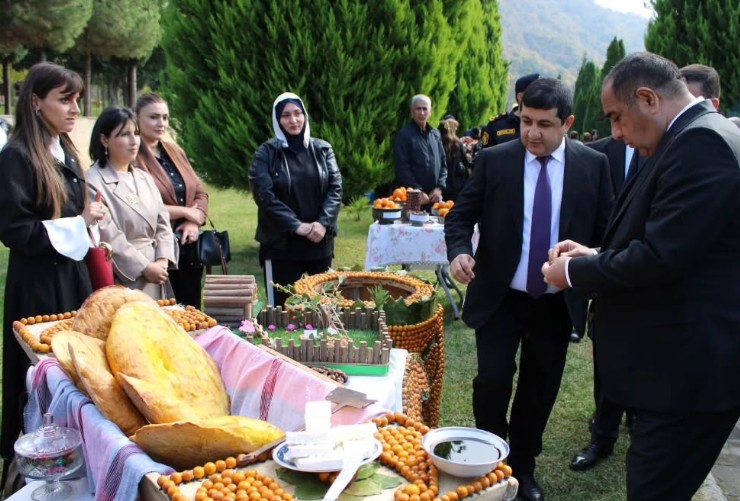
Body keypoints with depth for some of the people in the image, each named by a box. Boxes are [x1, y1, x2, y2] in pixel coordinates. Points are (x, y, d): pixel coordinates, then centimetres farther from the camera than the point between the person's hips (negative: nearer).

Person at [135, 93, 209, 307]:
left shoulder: (175, 151, 14)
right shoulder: (133, 157, -9)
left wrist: (195, 222, -5)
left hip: (188, 250, 7)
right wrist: (185, 211, -10)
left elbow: (200, 192, 14)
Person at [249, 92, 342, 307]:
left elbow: (336, 187, 2)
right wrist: (296, 225, -16)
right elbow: (264, 195, -10)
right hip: (281, 244, -3)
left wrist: (323, 222, -13)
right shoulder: (266, 153, -2)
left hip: (320, 241, 3)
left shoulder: (322, 149, 8)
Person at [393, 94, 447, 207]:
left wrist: (439, 187, 0)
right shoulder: (403, 135, -5)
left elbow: (443, 163, 15)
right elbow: (402, 168, -11)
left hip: (435, 196, 6)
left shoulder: (435, 134, 13)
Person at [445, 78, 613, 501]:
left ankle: (523, 466, 34)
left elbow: (606, 229, 2)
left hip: (558, 303, 2)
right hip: (500, 299, -1)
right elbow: (462, 213, 0)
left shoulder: (593, 164, -3)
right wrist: (459, 250, -20)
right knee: (493, 381, -7)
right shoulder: (494, 160, -5)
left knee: (540, 389, 13)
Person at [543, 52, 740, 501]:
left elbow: (660, 258, -25)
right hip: (683, 363, 10)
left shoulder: (701, 142, -19)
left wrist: (575, 272, -10)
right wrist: (595, 256, 7)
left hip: (687, 368, -10)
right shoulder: (702, 136, 13)